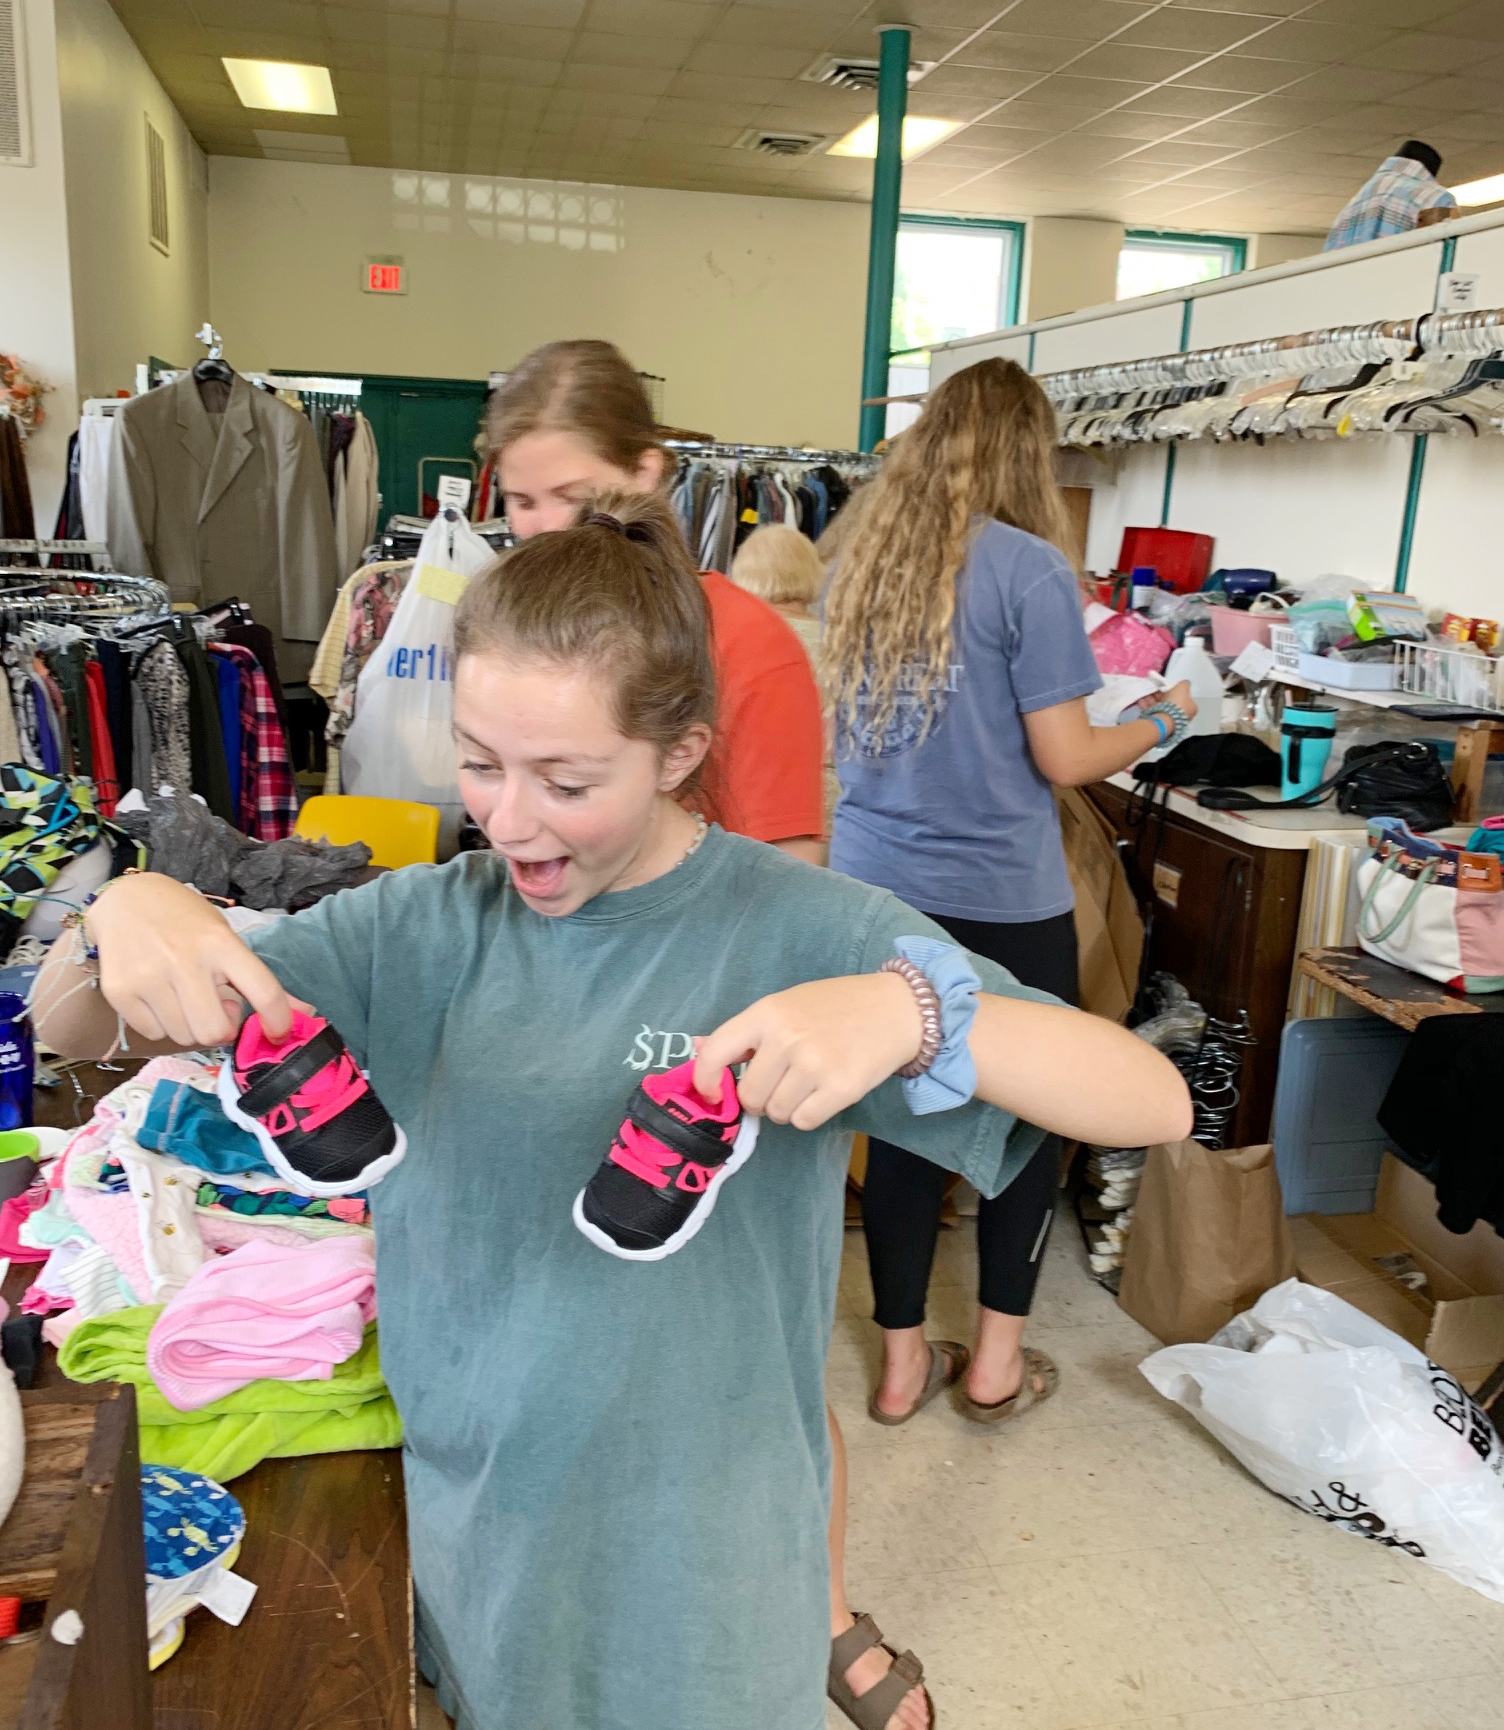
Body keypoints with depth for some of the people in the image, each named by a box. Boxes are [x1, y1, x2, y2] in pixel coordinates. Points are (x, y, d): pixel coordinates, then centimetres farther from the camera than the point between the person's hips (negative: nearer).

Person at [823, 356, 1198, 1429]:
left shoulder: (865, 554, 6)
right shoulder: (1028, 567, -13)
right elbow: (1064, 760, -13)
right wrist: (1166, 718, 5)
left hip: (875, 883, 5)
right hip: (1000, 899, -5)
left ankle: (905, 1361, 25)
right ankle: (998, 1360, 25)